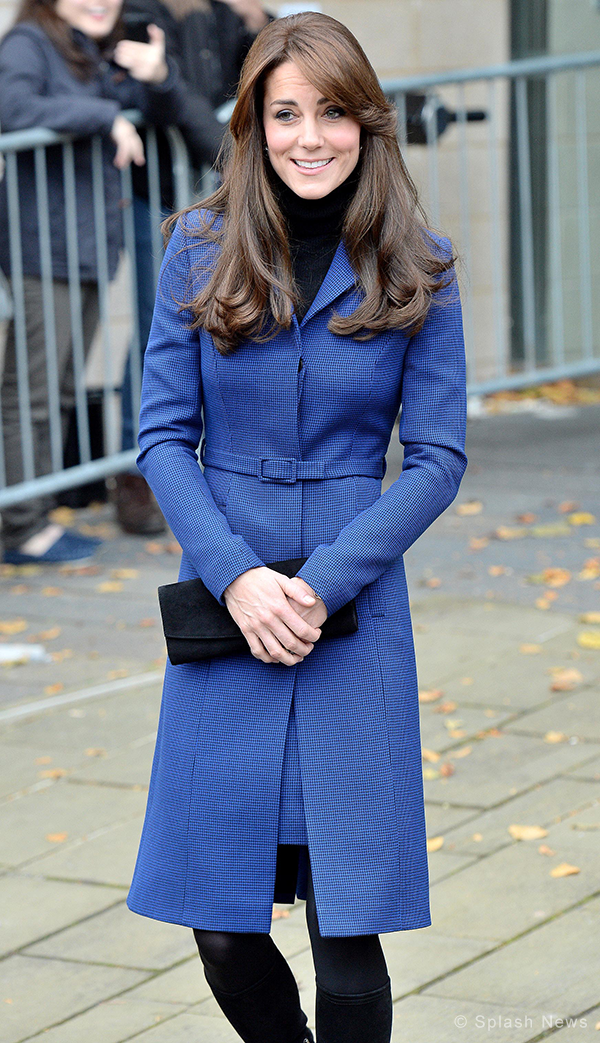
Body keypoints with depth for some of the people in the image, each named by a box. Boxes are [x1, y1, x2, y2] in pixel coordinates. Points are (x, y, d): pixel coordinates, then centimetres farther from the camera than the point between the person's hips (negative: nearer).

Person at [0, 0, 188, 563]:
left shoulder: (103, 53, 14)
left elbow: (163, 111, 19)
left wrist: (157, 76, -4)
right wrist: (105, 117, -23)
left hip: (92, 242, 9)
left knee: (61, 390, 13)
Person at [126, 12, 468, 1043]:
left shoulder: (415, 267, -1)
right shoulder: (200, 250, 2)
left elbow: (438, 456, -1)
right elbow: (163, 435, 3)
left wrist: (323, 584, -12)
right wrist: (237, 579, -12)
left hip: (356, 619, -1)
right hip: (225, 609, 1)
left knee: (347, 939, -1)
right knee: (224, 935, 6)